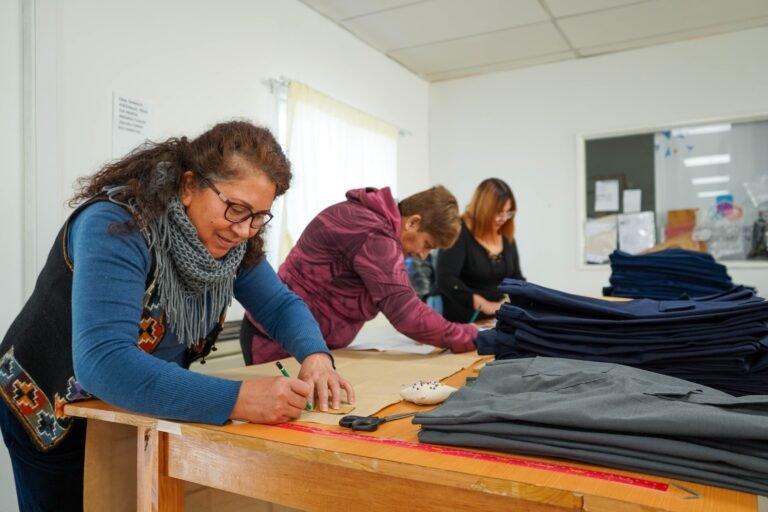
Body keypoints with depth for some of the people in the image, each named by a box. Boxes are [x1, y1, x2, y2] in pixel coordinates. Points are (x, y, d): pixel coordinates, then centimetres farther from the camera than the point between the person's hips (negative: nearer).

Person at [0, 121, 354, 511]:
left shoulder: (230, 240, -13)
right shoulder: (116, 226, -33)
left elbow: (279, 304, -6)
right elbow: (102, 363, -42)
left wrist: (315, 355, -27)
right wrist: (237, 399, -50)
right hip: (52, 411, -5)